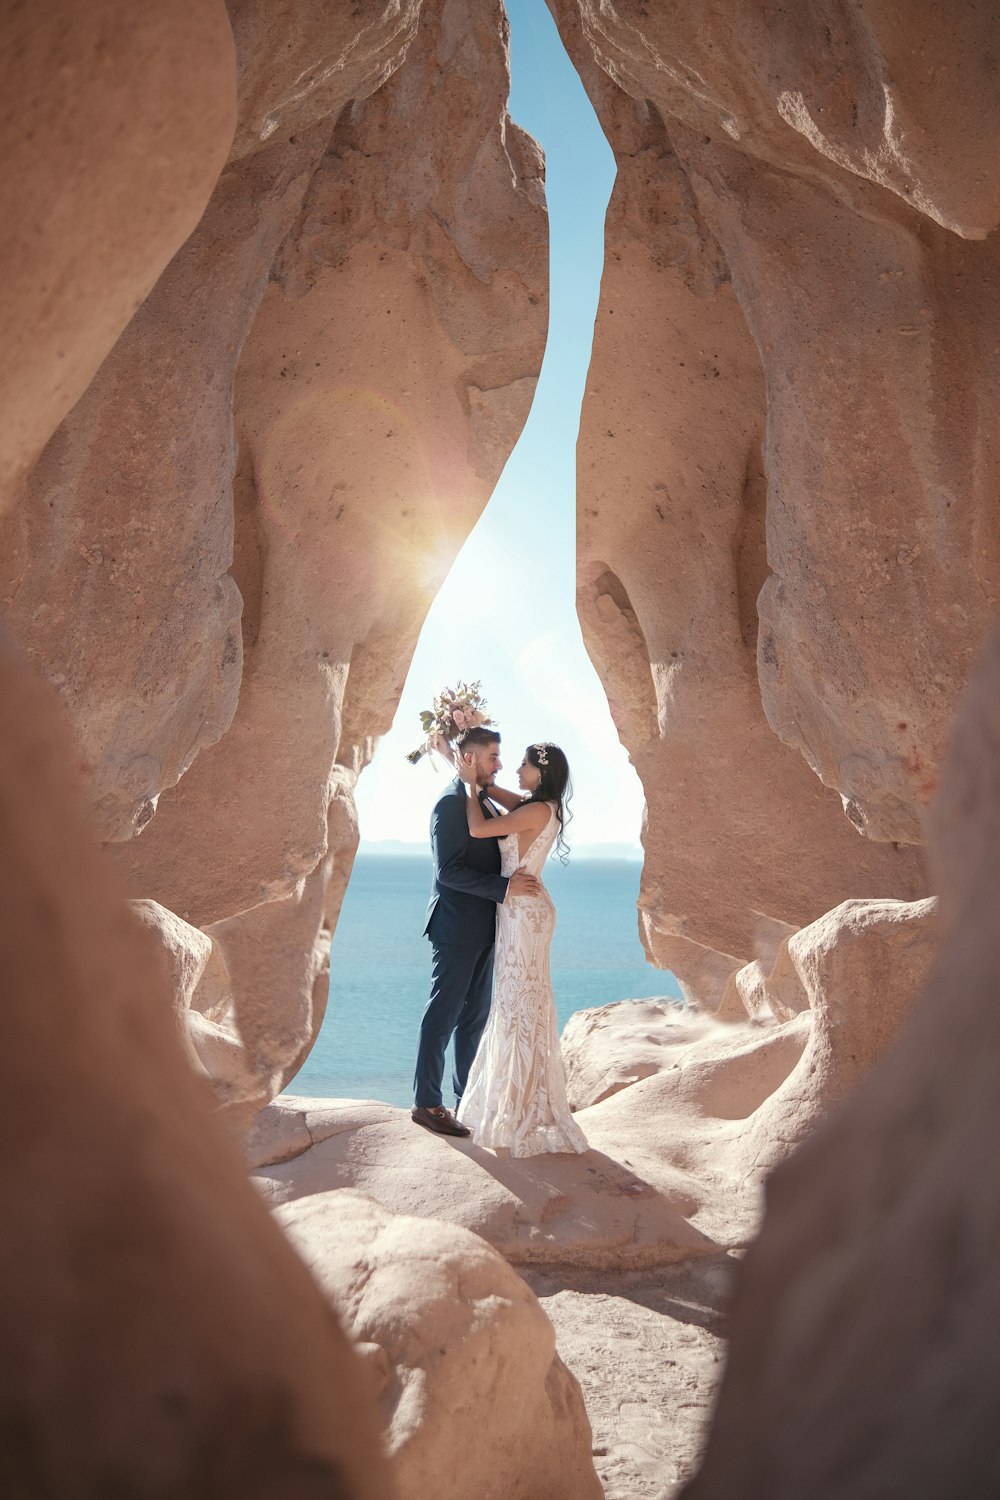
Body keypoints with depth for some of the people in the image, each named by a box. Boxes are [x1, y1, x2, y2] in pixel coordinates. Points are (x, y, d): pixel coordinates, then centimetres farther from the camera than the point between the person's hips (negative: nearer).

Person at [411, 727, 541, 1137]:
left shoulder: (486, 803, 15)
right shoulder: (451, 804, -15)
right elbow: (449, 870, -22)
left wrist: (517, 881, 8)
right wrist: (504, 887, -23)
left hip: (481, 929, 9)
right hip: (457, 929, -9)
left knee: (475, 1015, 15)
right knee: (443, 1015, -1)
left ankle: (467, 1097, 25)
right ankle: (427, 1103, 9)